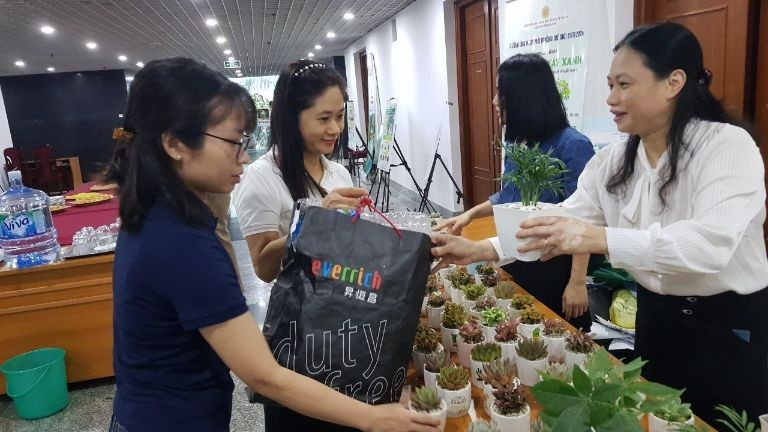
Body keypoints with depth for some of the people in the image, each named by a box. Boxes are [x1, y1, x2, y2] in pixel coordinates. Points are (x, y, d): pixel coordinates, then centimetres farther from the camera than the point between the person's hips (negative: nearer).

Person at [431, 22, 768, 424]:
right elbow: (560, 228, -6)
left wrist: (598, 238, -45)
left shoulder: (728, 145, -18)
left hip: (732, 327, -5)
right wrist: (478, 249, -17)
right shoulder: (610, 164, -2)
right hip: (655, 317, 5)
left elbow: (711, 243, -33)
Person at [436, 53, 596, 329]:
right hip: (516, 262, 7)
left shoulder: (572, 145, -19)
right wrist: (471, 213, 7)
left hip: (554, 267, -7)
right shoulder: (517, 143, 4)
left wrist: (577, 282, -20)